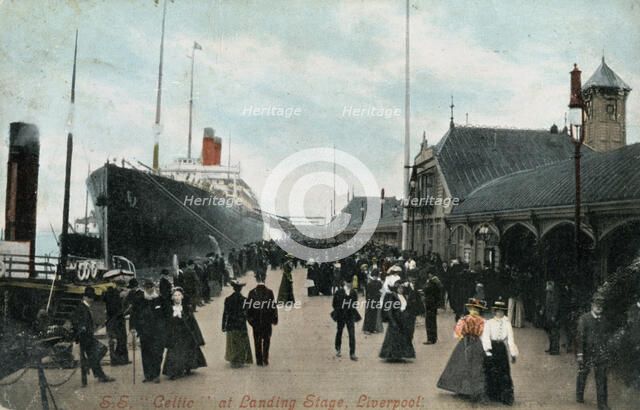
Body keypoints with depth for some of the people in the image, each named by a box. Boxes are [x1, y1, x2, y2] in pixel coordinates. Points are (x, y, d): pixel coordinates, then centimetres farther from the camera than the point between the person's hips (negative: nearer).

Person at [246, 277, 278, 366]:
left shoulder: (252, 292, -5)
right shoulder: (269, 292, -7)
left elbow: (248, 306, -2)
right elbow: (273, 306, -5)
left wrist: (249, 318, 7)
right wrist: (274, 318, 4)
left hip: (256, 321, 1)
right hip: (267, 321, 0)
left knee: (257, 342, 9)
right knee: (266, 340, 11)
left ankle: (259, 360, 11)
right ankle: (265, 359, 5)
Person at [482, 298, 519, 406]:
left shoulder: (507, 323, 6)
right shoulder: (489, 323, 1)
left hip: (502, 348, 0)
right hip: (491, 349, 0)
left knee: (504, 373, 1)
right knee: (492, 373, 1)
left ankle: (506, 397, 5)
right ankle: (493, 395, 8)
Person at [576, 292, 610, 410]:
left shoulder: (602, 320, 6)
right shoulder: (584, 319, -11)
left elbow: (605, 336, 17)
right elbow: (579, 337, -14)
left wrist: (604, 350, 18)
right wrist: (579, 354, -18)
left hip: (600, 353, 4)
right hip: (587, 352, -4)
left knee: (602, 378, 1)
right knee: (582, 374, 12)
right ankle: (579, 396, 33)